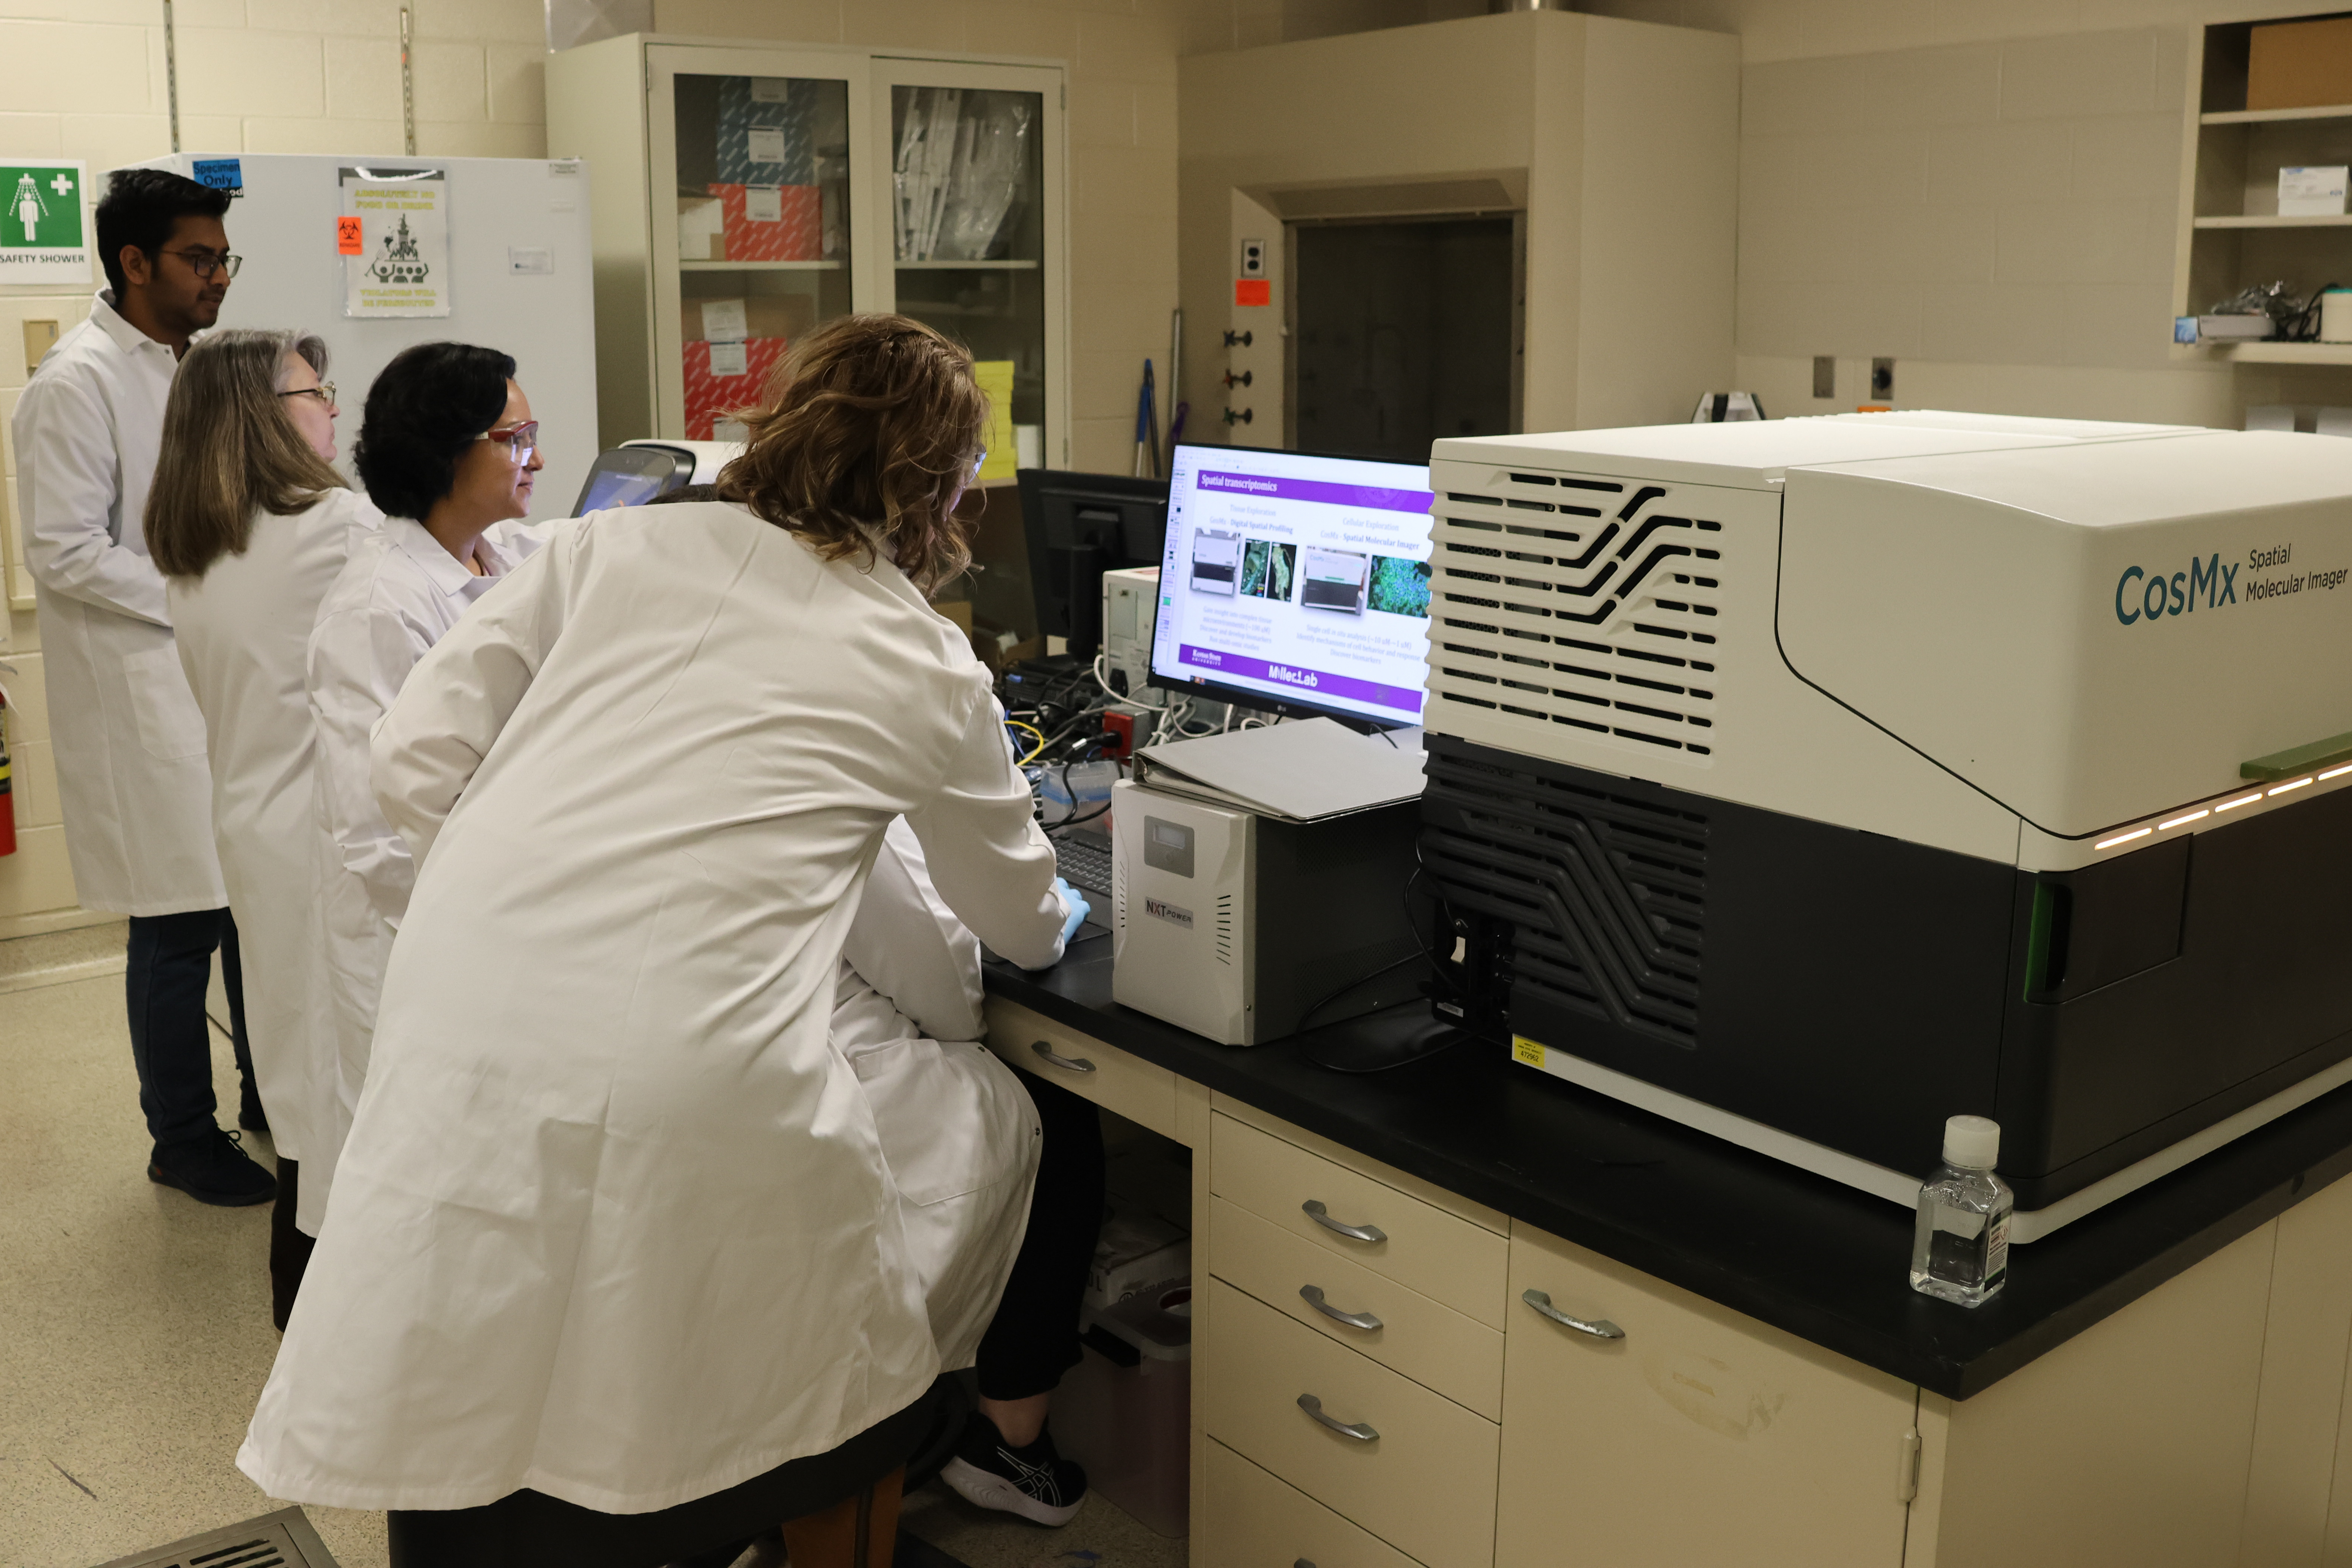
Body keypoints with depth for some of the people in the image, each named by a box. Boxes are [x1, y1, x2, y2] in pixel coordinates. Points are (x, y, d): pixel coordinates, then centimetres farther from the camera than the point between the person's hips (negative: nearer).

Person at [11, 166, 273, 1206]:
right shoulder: (77, 383, -13)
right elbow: (64, 554, -17)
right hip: (146, 692, -8)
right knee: (180, 925, 1)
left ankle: (271, 1097, 30)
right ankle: (183, 1141, 18)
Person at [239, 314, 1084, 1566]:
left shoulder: (615, 544, 13)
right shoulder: (926, 667, 10)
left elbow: (417, 758, 7)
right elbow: (1024, 926, 24)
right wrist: (1049, 908, 47)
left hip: (463, 1027, 3)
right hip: (690, 1084, -2)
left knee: (473, 1433, 20)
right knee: (839, 1398, 23)